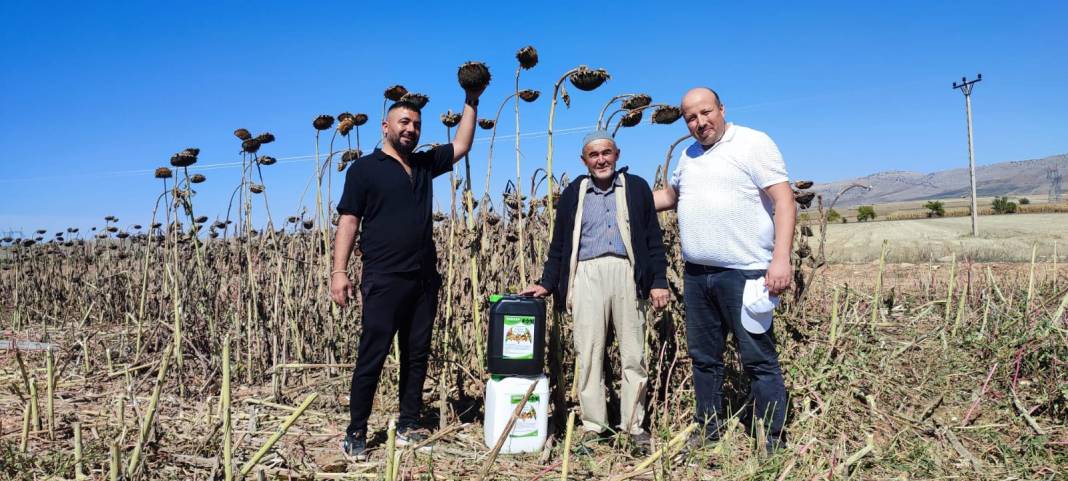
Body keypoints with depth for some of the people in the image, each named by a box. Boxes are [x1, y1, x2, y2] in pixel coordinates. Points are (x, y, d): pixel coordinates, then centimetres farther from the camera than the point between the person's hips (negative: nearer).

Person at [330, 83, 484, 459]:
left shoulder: (425, 164, 16)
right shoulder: (365, 168, 1)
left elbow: (461, 146, 20)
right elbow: (348, 220, -3)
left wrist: (471, 101, 13)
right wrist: (339, 271, -11)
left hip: (424, 279, 6)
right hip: (384, 280, -5)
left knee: (416, 355, 9)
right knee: (372, 356, -3)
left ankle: (408, 426, 19)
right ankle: (356, 433, 8)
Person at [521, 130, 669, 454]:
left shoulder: (636, 188, 12)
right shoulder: (573, 194, 15)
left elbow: (653, 238, 9)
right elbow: (559, 245, 16)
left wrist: (659, 281, 2)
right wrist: (547, 284, 8)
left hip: (626, 273, 0)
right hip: (586, 275, 1)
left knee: (633, 355, 2)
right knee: (588, 354, 0)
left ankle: (634, 425, 13)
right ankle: (593, 426, 10)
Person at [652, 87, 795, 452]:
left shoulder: (753, 143, -5)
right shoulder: (688, 156, 16)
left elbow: (784, 201, -12)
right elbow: (669, 196, 32)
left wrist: (781, 258, -22)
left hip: (743, 273, -7)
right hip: (696, 274, 7)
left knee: (759, 360, -2)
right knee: (704, 357, 13)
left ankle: (773, 442, 8)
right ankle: (709, 431, 26)